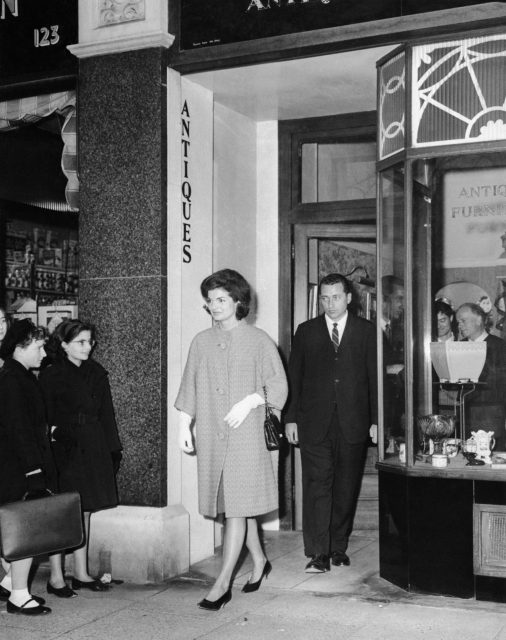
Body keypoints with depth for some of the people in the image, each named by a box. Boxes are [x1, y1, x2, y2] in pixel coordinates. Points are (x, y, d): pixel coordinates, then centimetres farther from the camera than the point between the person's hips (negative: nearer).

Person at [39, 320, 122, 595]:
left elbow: (106, 414, 12)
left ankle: (81, 572, 20)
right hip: (63, 451, -5)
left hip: (93, 451, 5)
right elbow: (44, 419, -8)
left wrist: (113, 449, 9)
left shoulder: (97, 373, 10)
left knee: (84, 512, 11)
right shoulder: (50, 375, -5)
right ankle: (56, 577, 8)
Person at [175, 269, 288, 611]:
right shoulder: (201, 342, 11)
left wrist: (249, 402, -15)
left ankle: (223, 582, -3)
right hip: (211, 435, 5)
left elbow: (278, 386, -1)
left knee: (237, 506, -6)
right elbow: (190, 387, 14)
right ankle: (259, 560, 32)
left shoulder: (259, 341, -1)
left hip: (248, 435, -4)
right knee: (232, 506, 12)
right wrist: (184, 425, 7)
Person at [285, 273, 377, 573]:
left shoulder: (367, 331, 6)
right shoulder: (306, 331, 8)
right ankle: (318, 554, -5)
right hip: (314, 423, 0)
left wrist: (376, 420, -1)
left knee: (347, 487, 6)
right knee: (317, 485, -6)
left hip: (353, 423, 0)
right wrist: (291, 418, 2)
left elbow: (375, 377, 4)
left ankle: (339, 547, 20)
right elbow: (294, 377, 8)